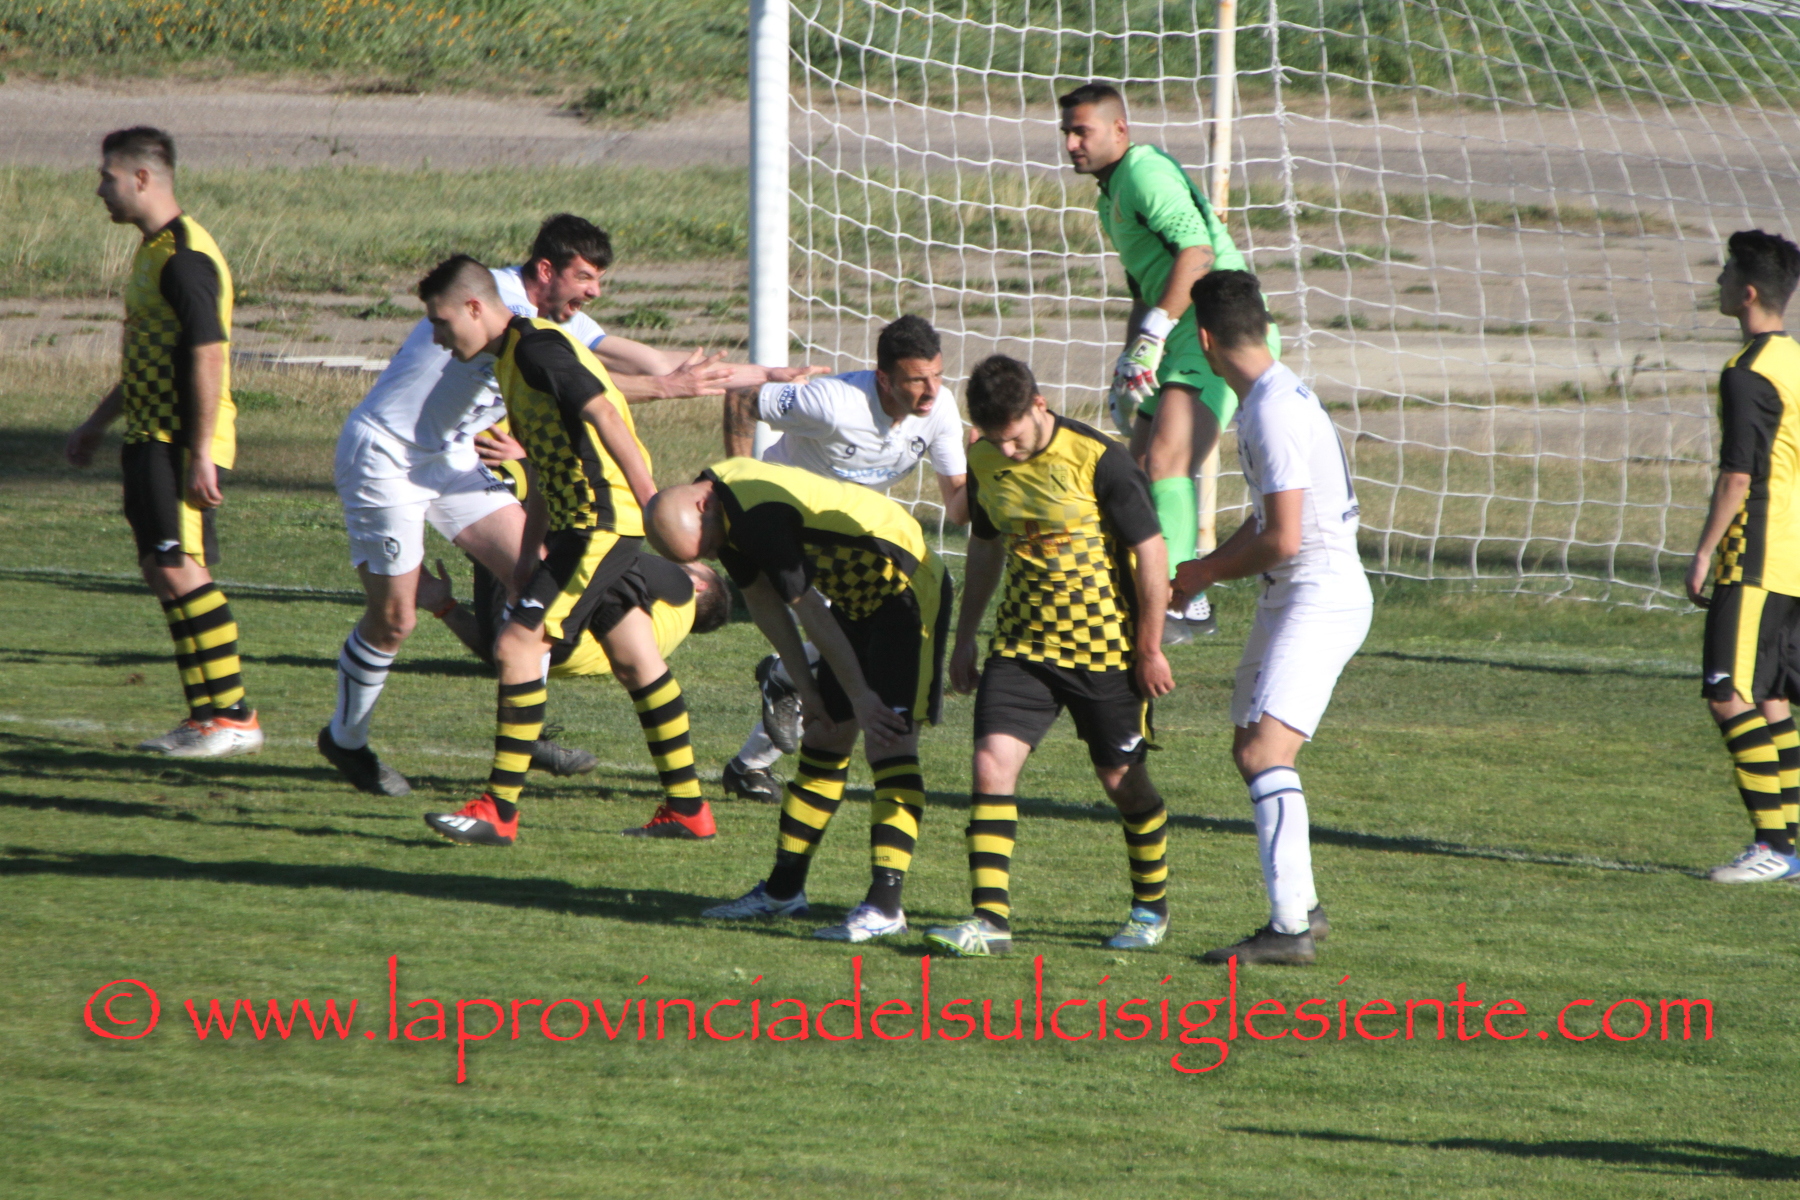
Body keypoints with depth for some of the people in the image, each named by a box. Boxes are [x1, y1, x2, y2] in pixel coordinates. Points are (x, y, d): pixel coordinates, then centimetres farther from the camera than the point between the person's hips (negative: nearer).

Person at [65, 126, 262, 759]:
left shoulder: (184, 258, -16)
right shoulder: (152, 251, 16)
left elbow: (208, 356, -21)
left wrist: (201, 454, -25)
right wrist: (97, 423, 32)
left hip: (184, 442, -10)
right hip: (150, 437, 10)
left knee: (180, 569, -14)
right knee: (162, 571, 9)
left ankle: (233, 716, -12)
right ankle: (205, 715, 11)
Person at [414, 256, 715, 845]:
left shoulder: (536, 348, -15)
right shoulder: (513, 358, 16)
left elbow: (605, 415, -24)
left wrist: (653, 505, -28)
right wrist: (529, 552, 22)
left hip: (604, 523, -11)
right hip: (581, 524, 11)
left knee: (518, 646, -12)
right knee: (635, 661, 15)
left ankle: (499, 811, -9)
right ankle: (686, 808, 21)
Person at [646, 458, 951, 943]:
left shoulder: (762, 516, -30)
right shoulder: (727, 517, 0)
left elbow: (810, 611, -24)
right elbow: (764, 603, 8)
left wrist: (860, 696, -18)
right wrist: (806, 687, 5)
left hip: (908, 592, -10)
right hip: (859, 598, 10)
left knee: (887, 741, -17)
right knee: (824, 737, 11)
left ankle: (885, 905, -22)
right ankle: (784, 890, 18)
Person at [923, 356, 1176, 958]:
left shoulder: (1098, 459, -16)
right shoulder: (986, 462, 1)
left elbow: (1151, 552, -10)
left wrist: (1151, 649, -8)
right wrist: (964, 638, 19)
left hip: (1104, 646, -4)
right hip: (1022, 643, 4)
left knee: (1122, 779, 7)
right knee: (992, 764, -13)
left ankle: (1151, 907, 29)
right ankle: (990, 920, -14)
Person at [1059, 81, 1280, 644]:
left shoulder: (1144, 171, -10)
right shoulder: (1111, 197, 24)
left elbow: (1196, 250, -23)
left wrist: (1153, 335, -24)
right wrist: (1126, 366, 26)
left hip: (1220, 336, -11)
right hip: (1183, 344, 11)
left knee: (1166, 460, -23)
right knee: (1139, 473, 11)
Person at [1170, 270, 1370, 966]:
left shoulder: (1276, 412, -20)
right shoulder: (1272, 399, 13)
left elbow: (1282, 540, -22)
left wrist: (1207, 573, -6)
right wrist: (1201, 572, 17)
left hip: (1321, 598, -11)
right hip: (1289, 596, 11)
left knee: (1265, 753, -20)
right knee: (1250, 750, 18)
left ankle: (1291, 929, -25)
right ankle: (1302, 907, 28)